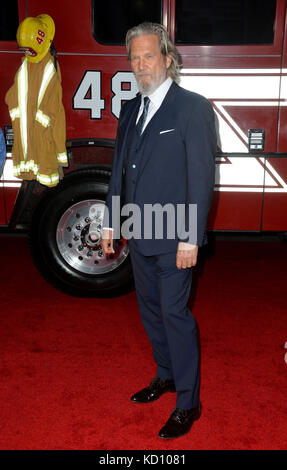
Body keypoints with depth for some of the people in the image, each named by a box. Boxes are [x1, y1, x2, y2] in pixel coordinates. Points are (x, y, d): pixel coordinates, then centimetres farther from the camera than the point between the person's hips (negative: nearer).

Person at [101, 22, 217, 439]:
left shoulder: (193, 107, -10)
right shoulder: (130, 110, 11)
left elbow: (202, 176, -14)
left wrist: (190, 238, -18)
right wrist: (111, 222, 11)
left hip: (173, 238, -7)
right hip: (139, 234, 7)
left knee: (175, 314, -1)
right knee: (151, 310, 18)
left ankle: (188, 404, 15)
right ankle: (166, 376, 38)